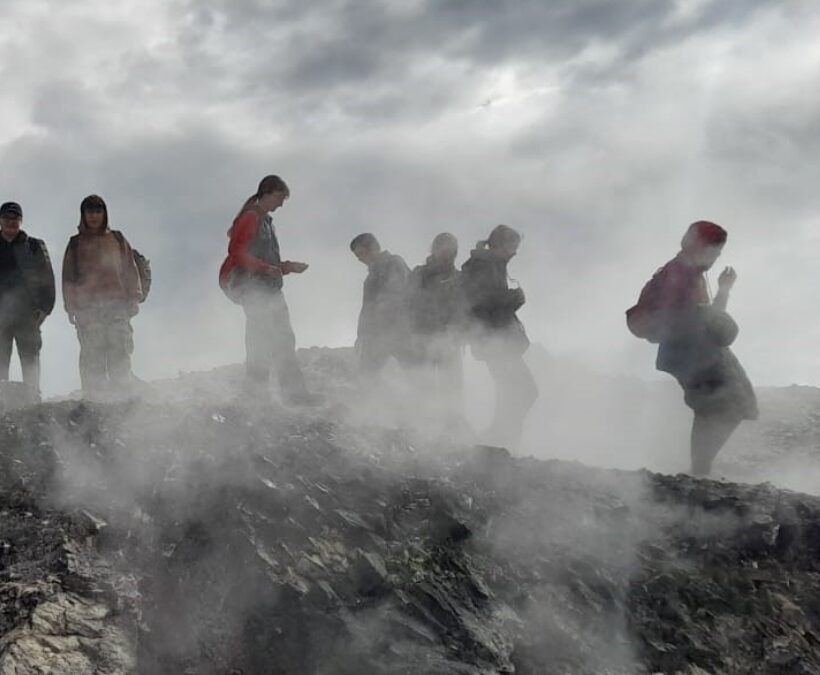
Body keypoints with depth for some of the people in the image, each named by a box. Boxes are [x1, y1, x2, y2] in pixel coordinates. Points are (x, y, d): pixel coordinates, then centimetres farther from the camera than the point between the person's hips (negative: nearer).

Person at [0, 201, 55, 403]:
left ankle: (34, 402, -5)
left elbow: (47, 279, 6)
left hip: (27, 313, -1)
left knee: (30, 361, -4)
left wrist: (44, 308, -5)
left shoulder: (34, 247, 10)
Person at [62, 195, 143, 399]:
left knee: (120, 354, -8)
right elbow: (68, 278, 12)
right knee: (92, 357, -5)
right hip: (87, 308, 0)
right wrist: (71, 308, 3)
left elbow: (131, 271, 14)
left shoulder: (118, 240, 16)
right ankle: (94, 400, -5)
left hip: (118, 306, 0)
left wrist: (134, 299, 3)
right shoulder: (75, 244, 14)